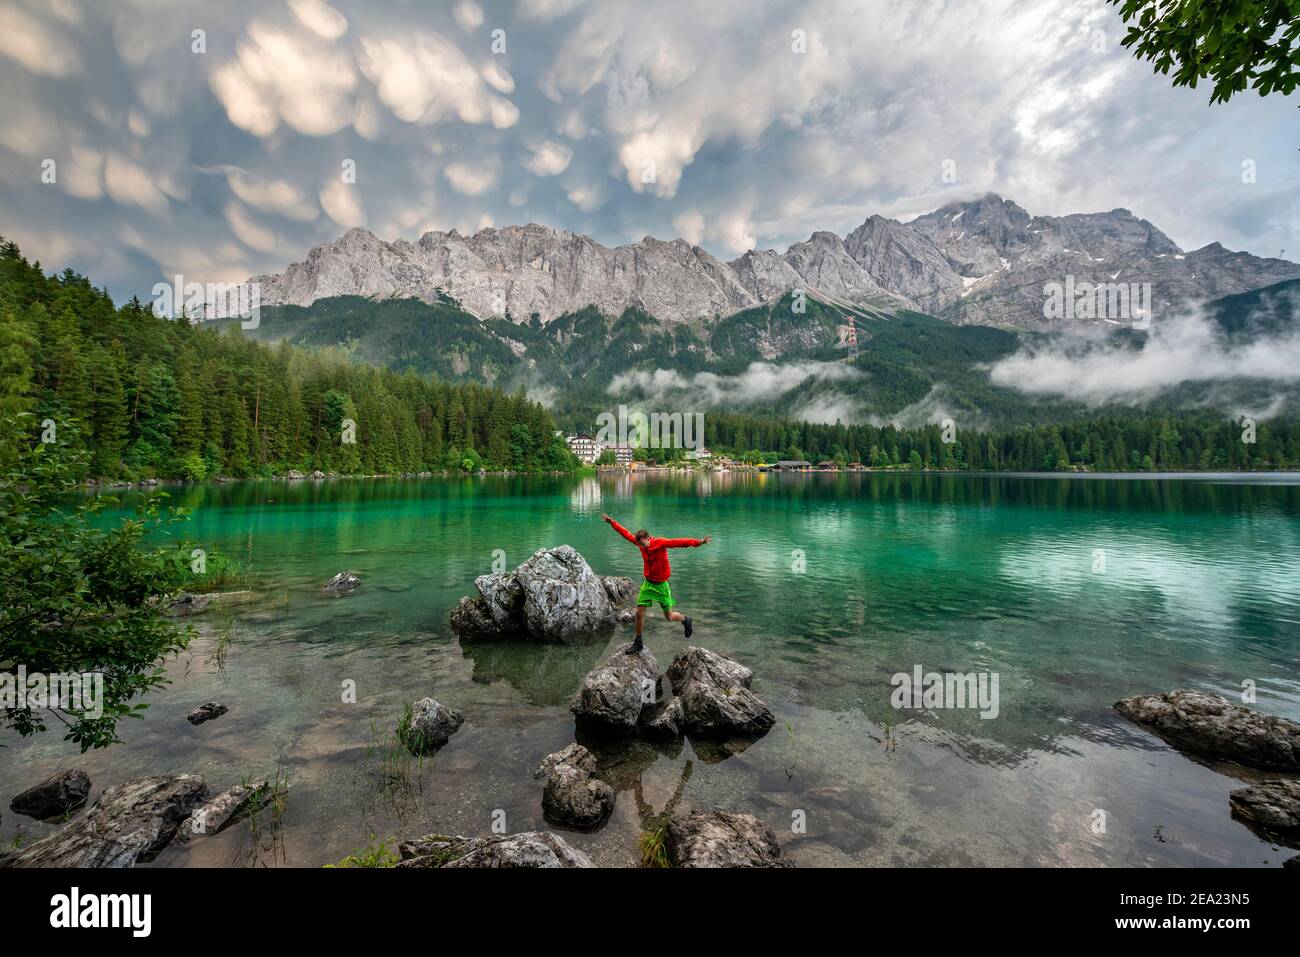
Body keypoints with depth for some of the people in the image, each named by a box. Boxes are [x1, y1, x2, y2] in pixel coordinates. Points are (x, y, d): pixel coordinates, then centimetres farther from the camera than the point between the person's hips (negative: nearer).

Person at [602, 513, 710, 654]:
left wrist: (698, 542, -49)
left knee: (669, 616, 6)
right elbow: (626, 533, 7)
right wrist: (611, 522, 12)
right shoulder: (640, 542, -6)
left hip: (661, 584, -5)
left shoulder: (661, 543, -22)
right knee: (639, 613, 3)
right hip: (647, 583, 5)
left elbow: (679, 542, -36)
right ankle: (638, 643, 21)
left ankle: (686, 620, 38)